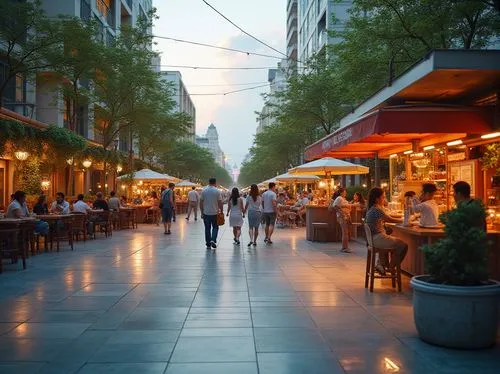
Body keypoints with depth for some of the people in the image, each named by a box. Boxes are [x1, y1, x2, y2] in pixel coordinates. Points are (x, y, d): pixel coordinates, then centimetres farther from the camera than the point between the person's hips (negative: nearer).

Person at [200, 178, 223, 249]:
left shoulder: (204, 191, 0)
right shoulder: (217, 191, -6)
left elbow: (201, 203, 2)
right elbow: (220, 203, -7)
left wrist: (202, 212, 11)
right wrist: (221, 211, 6)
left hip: (206, 213, 2)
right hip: (215, 213, -2)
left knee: (207, 228, 9)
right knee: (215, 227, 13)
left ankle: (208, 244, 11)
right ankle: (213, 240, -7)